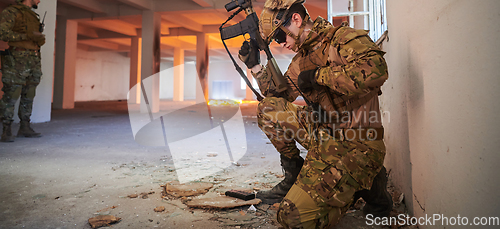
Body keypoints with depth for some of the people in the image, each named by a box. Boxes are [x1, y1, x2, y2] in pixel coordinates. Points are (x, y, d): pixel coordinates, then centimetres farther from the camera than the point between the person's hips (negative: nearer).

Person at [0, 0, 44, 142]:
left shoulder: (33, 16, 22)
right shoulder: (12, 11, -2)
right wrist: (27, 36, -18)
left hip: (33, 61, 8)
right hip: (16, 60, -8)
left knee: (28, 96, 7)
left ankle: (24, 128, 14)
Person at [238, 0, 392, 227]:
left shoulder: (343, 37, -10)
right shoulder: (300, 60, 14)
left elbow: (376, 69, -30)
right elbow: (279, 96, 20)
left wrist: (318, 75, -22)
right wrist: (255, 65, 10)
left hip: (355, 145, -8)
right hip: (322, 136, 8)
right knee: (267, 109, -2)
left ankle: (367, 184, 7)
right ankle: (294, 175, 11)